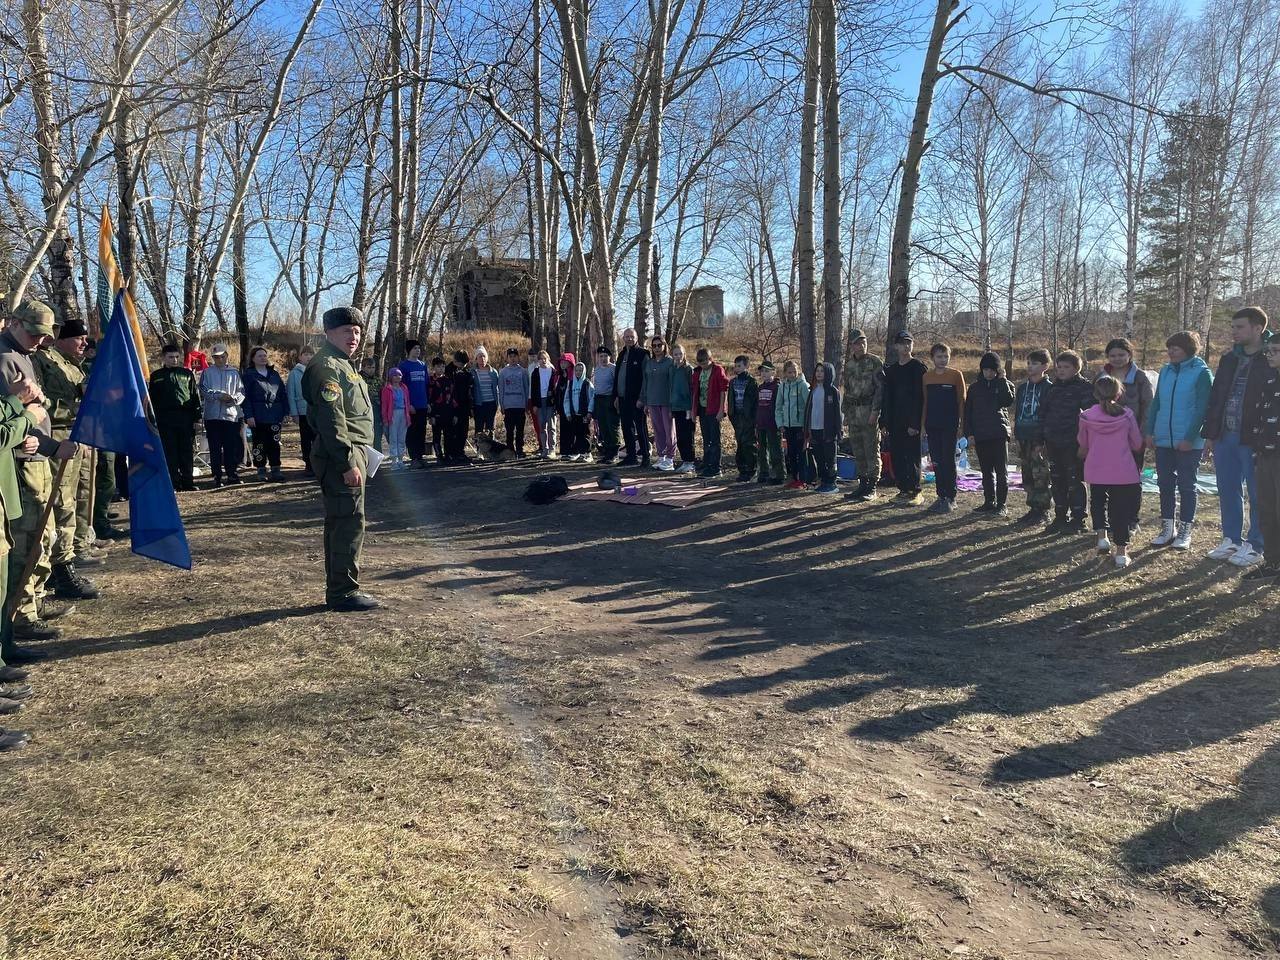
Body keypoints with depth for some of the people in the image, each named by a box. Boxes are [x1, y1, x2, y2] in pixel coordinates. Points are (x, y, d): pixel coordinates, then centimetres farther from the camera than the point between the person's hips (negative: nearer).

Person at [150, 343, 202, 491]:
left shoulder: (187, 374, 12)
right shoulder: (156, 376, 9)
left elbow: (195, 396, 11)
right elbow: (152, 400, 8)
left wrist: (197, 417, 4)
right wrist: (153, 420, 0)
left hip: (186, 418, 1)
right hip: (166, 420, -1)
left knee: (188, 451, 2)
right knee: (170, 453, -1)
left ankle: (188, 482, 9)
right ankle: (174, 483, 3)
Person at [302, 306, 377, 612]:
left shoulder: (341, 365, 21)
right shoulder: (327, 367, -12)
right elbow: (331, 420, -21)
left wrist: (359, 456, 24)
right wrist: (347, 463, -25)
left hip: (351, 454, 11)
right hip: (342, 458, -11)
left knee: (339, 523, 14)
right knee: (350, 524, -8)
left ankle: (338, 590, 21)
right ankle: (344, 592, -2)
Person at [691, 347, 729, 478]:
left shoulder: (718, 370, -9)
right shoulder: (697, 371, 10)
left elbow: (724, 390, -11)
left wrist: (721, 410, -15)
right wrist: (694, 409, 12)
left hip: (714, 410, -7)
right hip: (702, 408, 7)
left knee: (714, 440, -4)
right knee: (706, 439, 13)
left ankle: (715, 468, 0)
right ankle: (706, 466, 21)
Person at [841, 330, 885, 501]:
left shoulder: (875, 362, -4)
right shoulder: (848, 365, 15)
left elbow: (880, 388, -9)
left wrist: (875, 411, -16)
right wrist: (846, 413, 16)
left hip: (869, 411, -6)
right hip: (853, 413, 6)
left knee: (872, 450, -4)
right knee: (857, 451, 9)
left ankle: (872, 487, 0)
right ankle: (862, 483, 18)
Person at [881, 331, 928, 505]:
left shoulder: (920, 369, -4)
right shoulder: (890, 370, 14)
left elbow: (921, 398, -10)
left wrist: (915, 423, -17)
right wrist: (883, 422, 9)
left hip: (912, 423, -6)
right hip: (895, 423, 6)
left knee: (912, 458, -4)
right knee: (896, 458, 7)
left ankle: (915, 492, 3)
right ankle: (903, 490, 17)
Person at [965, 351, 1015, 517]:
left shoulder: (1004, 384, 4)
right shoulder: (975, 387, 11)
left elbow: (1008, 401, -17)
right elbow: (968, 412, 10)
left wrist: (1002, 379, -13)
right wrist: (970, 433, 1)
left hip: (999, 434, -3)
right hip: (980, 435, 3)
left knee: (1001, 472, -2)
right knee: (986, 472, 11)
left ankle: (1001, 505, 1)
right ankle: (989, 501, 18)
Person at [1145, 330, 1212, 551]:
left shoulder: (1201, 373, -7)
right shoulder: (1166, 371, 9)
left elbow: (1202, 408, -12)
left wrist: (1189, 438, -17)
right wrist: (1149, 432, 4)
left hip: (1188, 443, -5)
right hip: (1163, 440, 5)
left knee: (1186, 486, 4)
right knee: (1165, 484, 9)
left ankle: (1185, 531, 13)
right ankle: (1167, 529, 19)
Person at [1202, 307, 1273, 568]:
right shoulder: (1229, 359, 12)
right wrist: (1210, 433, 11)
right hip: (1225, 437, 6)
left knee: (1257, 495, 4)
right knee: (1227, 492, 13)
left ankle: (1255, 546, 13)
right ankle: (1231, 539, 25)